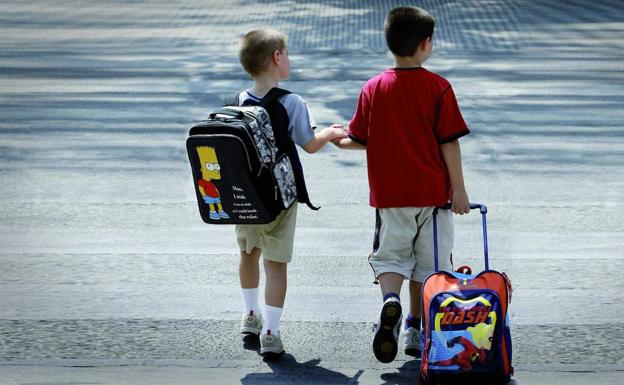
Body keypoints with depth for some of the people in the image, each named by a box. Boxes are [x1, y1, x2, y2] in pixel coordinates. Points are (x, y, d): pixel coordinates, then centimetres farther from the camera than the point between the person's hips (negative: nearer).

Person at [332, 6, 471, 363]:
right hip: (433, 193, -1)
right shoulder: (438, 88, -8)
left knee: (390, 256, 12)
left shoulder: (373, 88, -1)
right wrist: (459, 189, -3)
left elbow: (359, 139, 5)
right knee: (427, 261, 12)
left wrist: (337, 141, 27)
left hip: (389, 194, 1)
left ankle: (390, 299, -18)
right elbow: (449, 142, -9)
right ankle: (415, 329, 16)